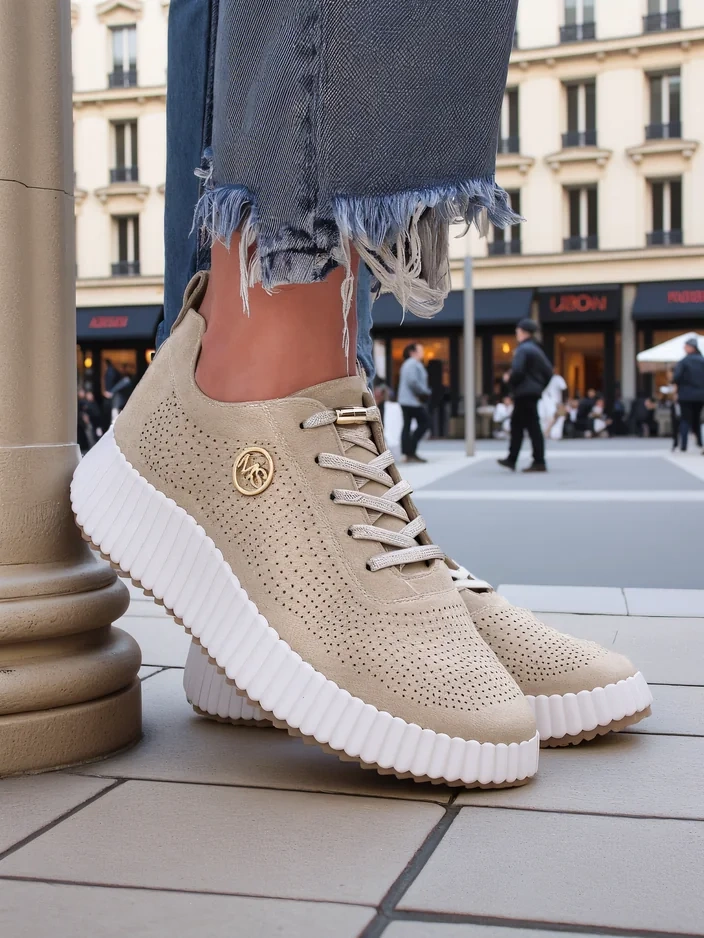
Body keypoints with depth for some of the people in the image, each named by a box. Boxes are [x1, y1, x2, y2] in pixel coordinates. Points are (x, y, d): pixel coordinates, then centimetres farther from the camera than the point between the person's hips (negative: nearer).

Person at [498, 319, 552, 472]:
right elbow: (548, 371, 15)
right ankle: (511, 460, 19)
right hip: (534, 392, 10)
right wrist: (541, 386, 16)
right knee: (516, 425, 15)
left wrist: (510, 381, -5)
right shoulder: (537, 349, 16)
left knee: (533, 427, -8)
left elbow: (517, 371, -24)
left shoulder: (522, 349, -13)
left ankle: (539, 462, -6)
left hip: (524, 392, -10)